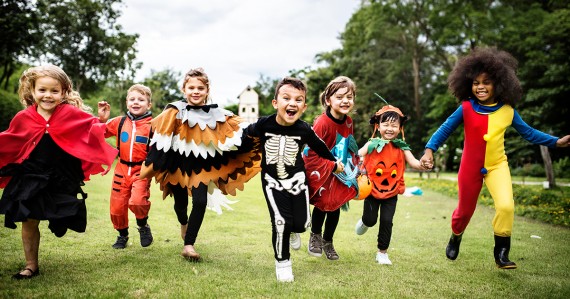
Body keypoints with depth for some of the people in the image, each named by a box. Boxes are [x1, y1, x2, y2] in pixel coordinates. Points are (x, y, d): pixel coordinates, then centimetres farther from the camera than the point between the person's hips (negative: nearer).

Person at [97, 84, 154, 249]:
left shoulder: (152, 125, -8)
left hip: (142, 170, -4)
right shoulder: (120, 122, 4)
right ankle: (122, 235, 39)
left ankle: (143, 226, 8)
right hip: (122, 169, 4)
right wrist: (102, 119, 1)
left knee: (137, 201, -26)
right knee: (117, 206, 11)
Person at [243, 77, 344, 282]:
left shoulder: (304, 130, -15)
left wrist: (334, 163, 18)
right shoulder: (264, 125, -18)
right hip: (272, 180, -1)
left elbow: (319, 146, 5)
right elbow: (247, 134, 4)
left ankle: (292, 231, 39)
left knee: (301, 223, -1)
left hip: (297, 179, 2)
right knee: (281, 221, -13)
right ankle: (282, 262, 12)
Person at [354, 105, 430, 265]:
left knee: (387, 221, 2)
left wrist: (422, 165, -33)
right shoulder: (373, 144, -8)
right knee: (370, 220, 4)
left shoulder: (402, 147, -2)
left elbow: (412, 162, -11)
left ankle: (382, 252, 19)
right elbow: (357, 155, -15)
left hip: (391, 192, 1)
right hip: (372, 190, -1)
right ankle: (364, 222, 44)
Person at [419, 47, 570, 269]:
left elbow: (528, 132, 6)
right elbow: (445, 129, -9)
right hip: (470, 167, -1)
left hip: (497, 166, 1)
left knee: (506, 206, -20)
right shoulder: (466, 108, -12)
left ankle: (501, 253, -1)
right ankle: (455, 237, 45)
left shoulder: (507, 110, -6)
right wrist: (430, 149, -21)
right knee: (465, 210, 13)